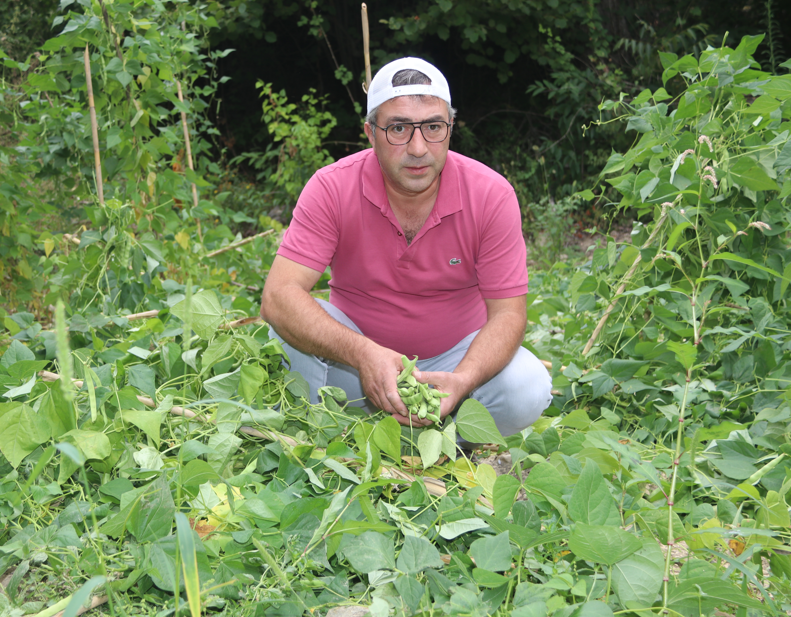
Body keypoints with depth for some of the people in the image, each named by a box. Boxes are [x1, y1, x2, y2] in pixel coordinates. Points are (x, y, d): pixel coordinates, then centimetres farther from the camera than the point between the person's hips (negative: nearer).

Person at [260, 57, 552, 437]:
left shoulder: (492, 195, -17)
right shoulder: (332, 189, -19)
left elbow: (507, 312, -16)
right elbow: (278, 295, -28)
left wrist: (462, 381, -37)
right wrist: (363, 354, -43)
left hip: (456, 355, 1)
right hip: (357, 351, 0)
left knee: (528, 391, -28)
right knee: (291, 325, -28)